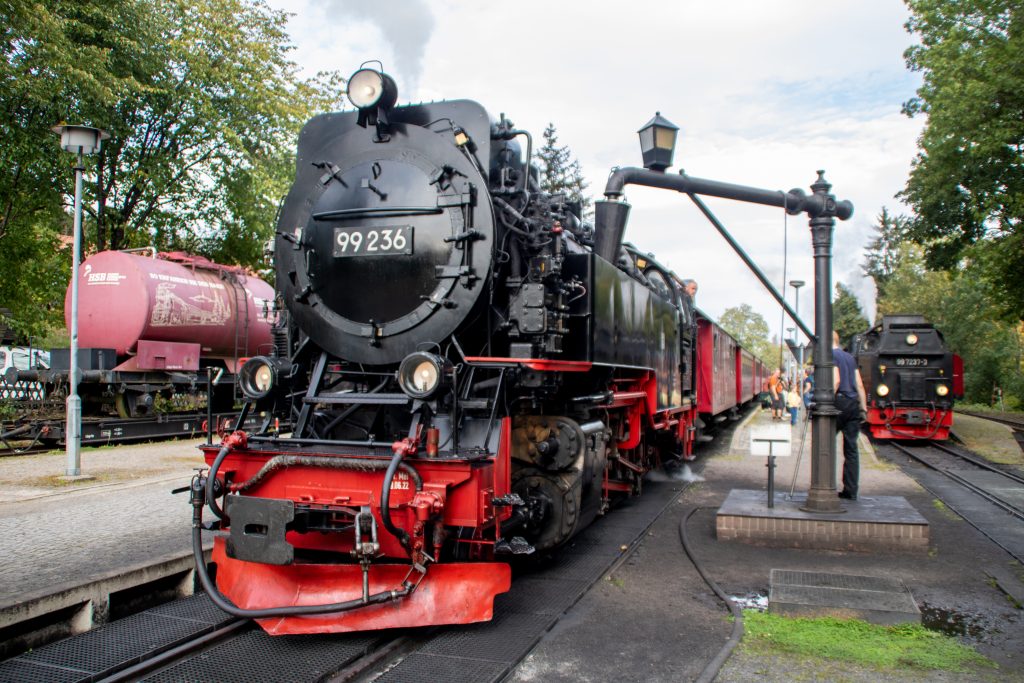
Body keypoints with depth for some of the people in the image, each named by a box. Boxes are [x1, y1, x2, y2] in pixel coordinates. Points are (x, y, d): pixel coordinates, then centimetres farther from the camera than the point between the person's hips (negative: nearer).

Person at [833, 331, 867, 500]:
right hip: (854, 404, 7)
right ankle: (851, 491, 6)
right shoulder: (850, 357, 18)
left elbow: (836, 380, -16)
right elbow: (859, 385, 15)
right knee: (851, 448, 6)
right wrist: (863, 407, 15)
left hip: (840, 402, -7)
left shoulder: (831, 355, -4)